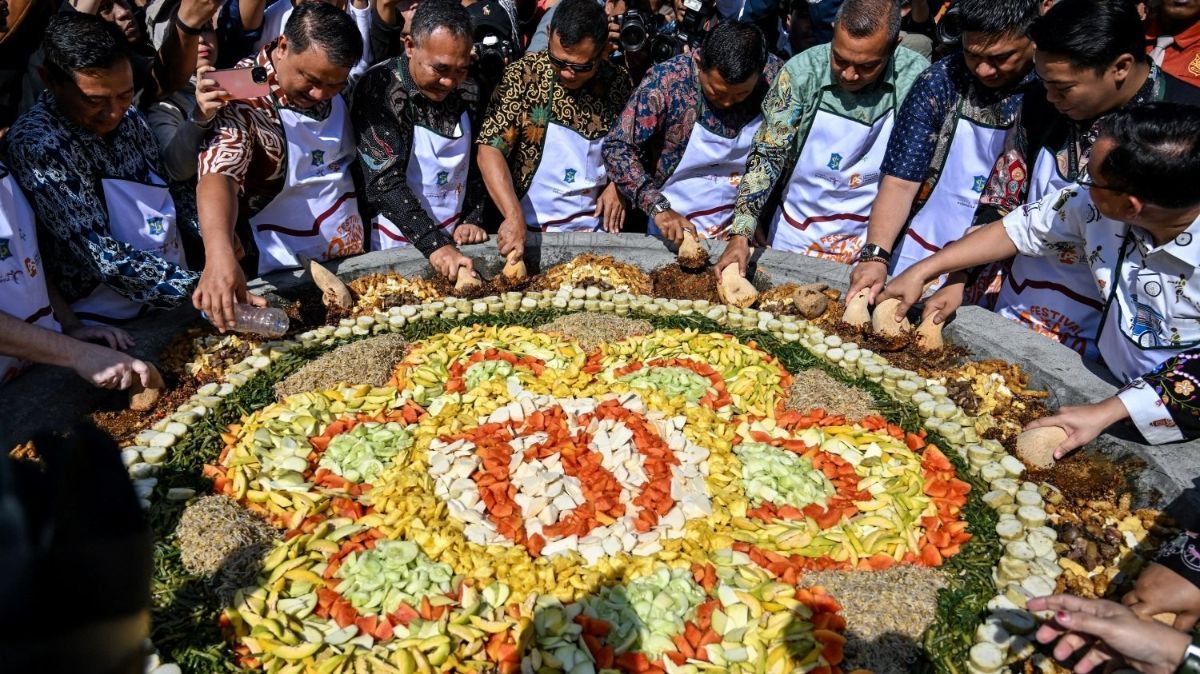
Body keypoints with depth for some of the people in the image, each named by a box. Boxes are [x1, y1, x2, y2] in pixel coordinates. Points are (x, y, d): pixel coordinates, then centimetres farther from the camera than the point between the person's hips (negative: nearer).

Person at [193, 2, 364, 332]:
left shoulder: (336, 84, 2)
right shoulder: (243, 97, -15)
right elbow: (219, 175, -29)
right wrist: (220, 254, -45)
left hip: (353, 256, 5)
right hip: (281, 272, -5)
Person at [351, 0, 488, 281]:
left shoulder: (468, 90, -3)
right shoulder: (379, 89, -18)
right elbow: (385, 181, -24)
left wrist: (473, 219, -3)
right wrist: (434, 244, -31)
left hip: (453, 240, 5)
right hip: (396, 243, -5)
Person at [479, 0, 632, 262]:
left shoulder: (617, 82, -1)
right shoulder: (524, 73, -9)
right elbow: (490, 150, -14)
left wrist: (617, 184, -3)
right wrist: (514, 216, -25)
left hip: (595, 228, 1)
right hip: (530, 229, -1)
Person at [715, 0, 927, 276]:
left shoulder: (917, 78, -15)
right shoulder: (802, 72, -17)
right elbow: (766, 156, -16)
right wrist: (740, 235, -26)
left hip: (868, 242, 0)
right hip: (794, 239, 0)